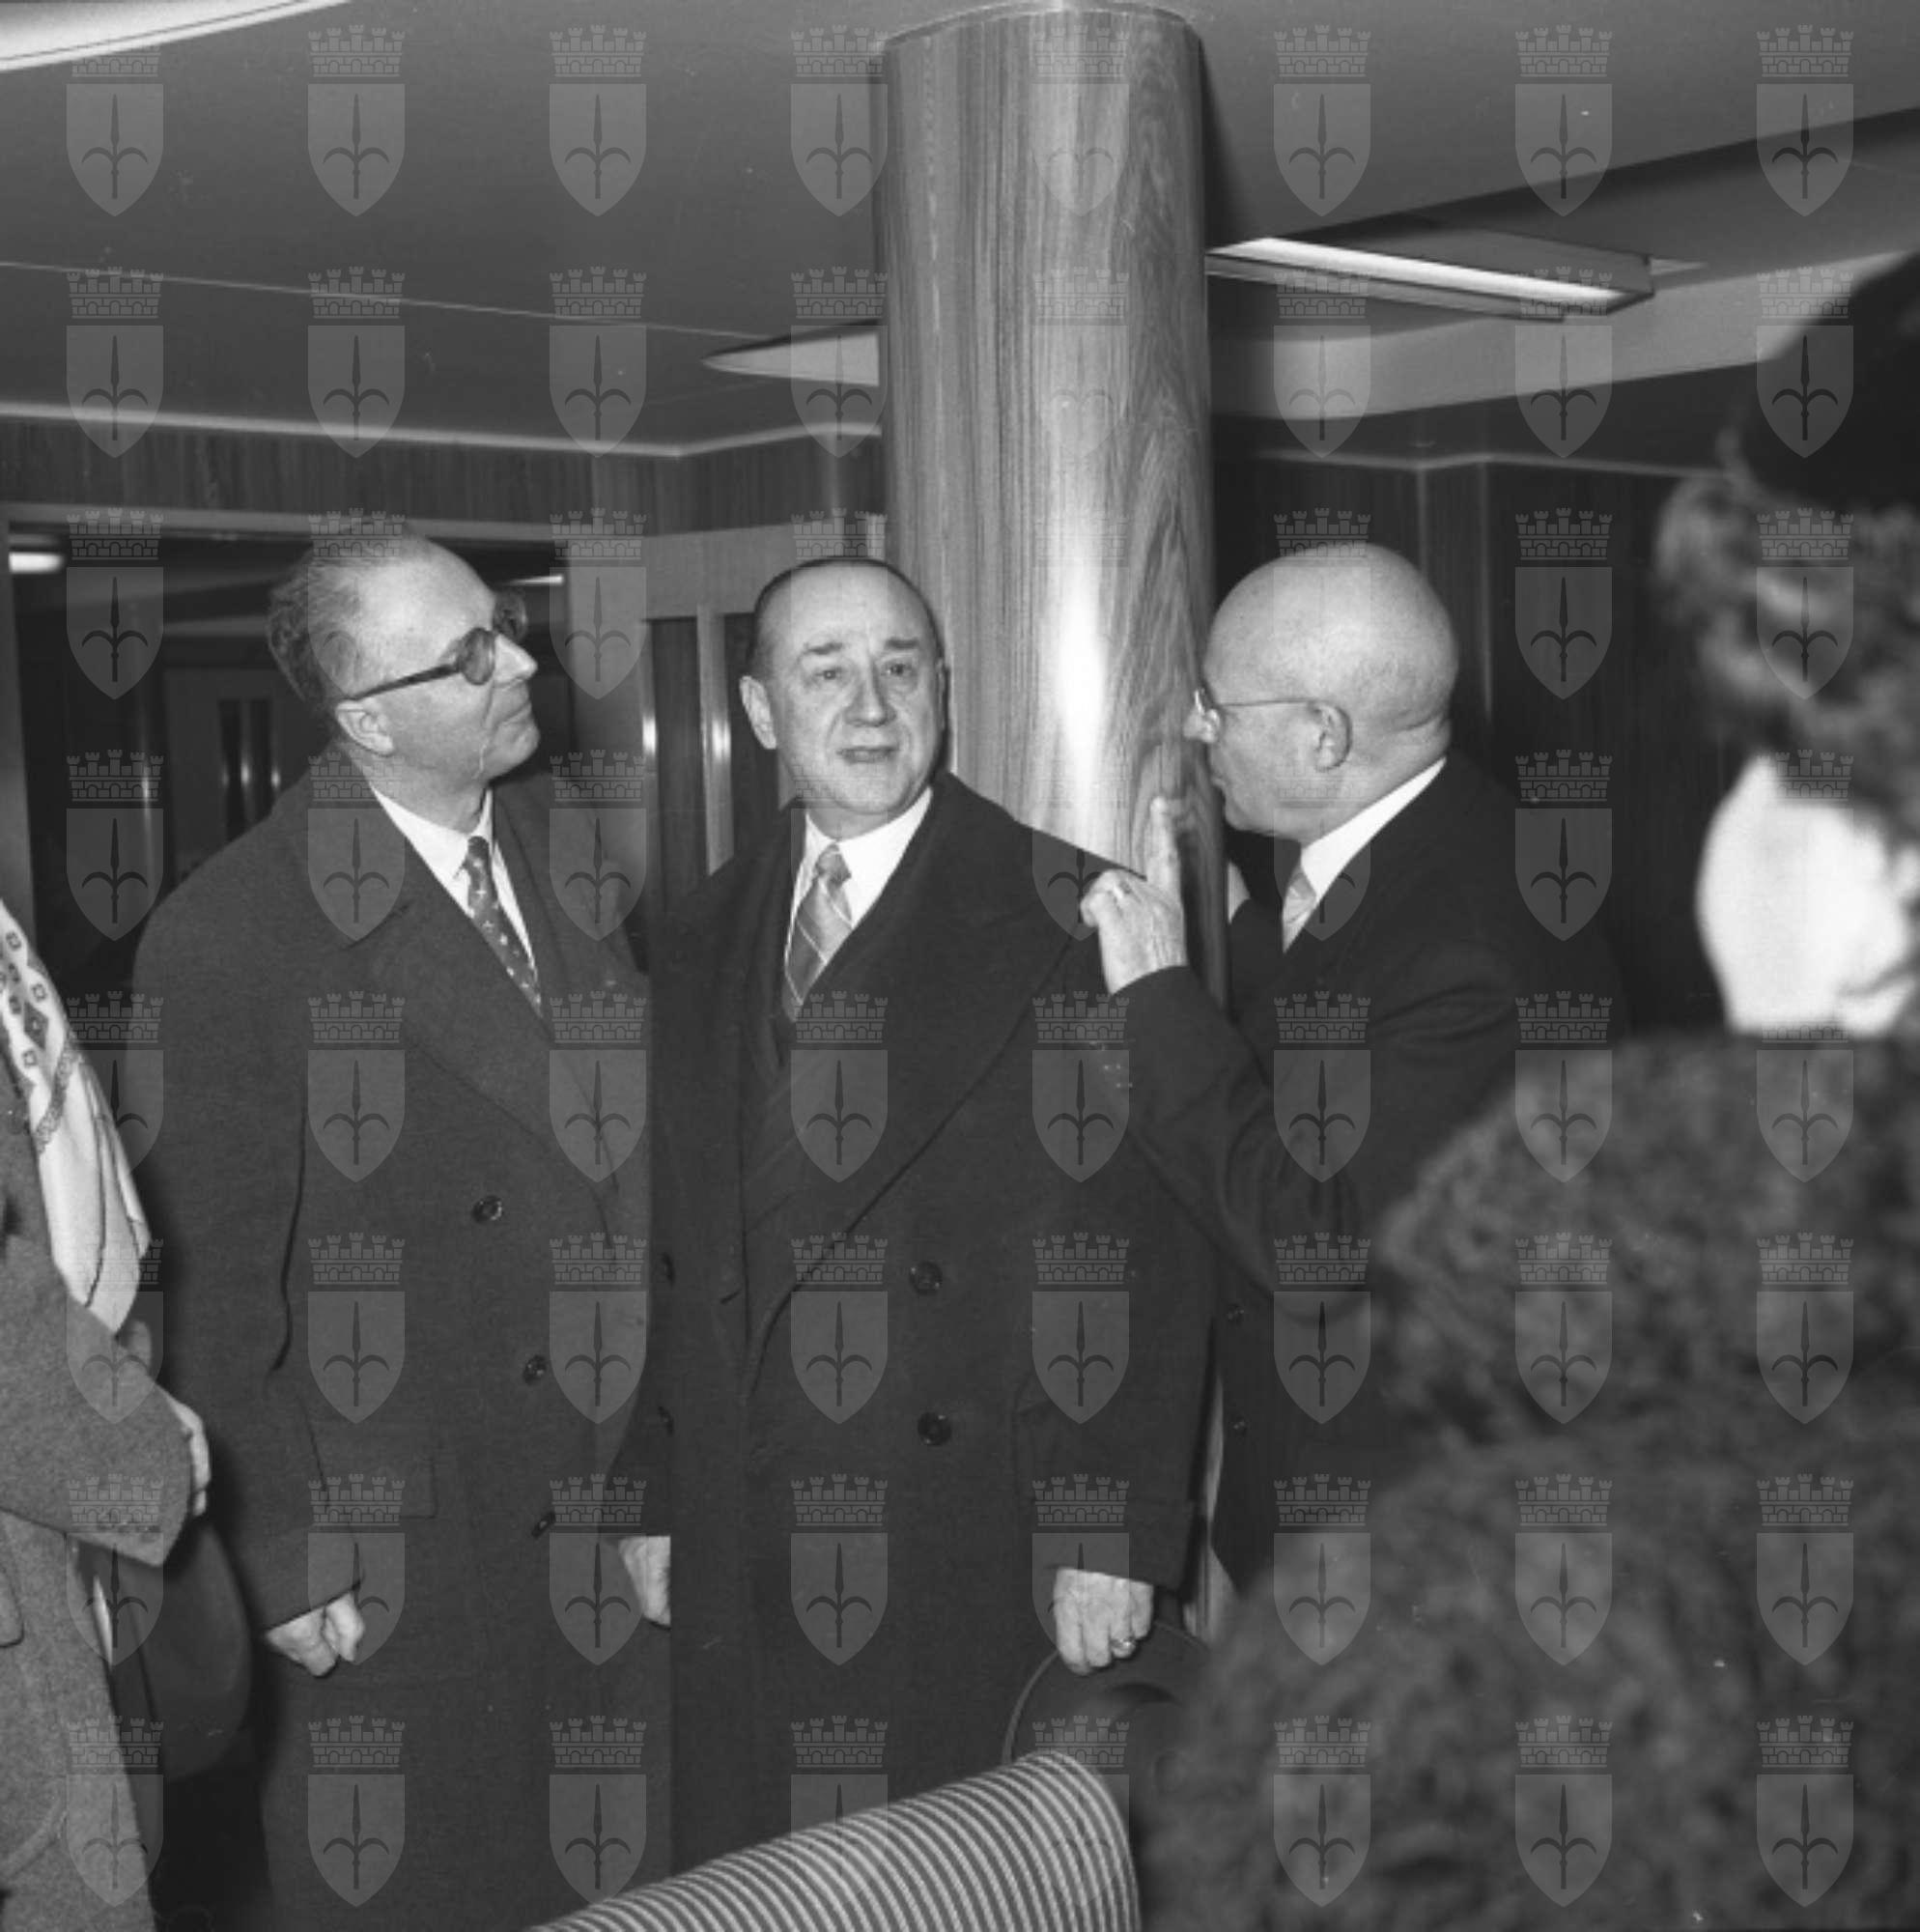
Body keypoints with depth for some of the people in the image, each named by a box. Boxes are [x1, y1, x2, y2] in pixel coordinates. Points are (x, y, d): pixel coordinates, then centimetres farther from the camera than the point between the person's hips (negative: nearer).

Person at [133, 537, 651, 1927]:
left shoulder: (569, 847, 1)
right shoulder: (230, 935, -16)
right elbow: (215, 1285, -11)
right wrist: (284, 1561, -11)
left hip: (609, 1504, 5)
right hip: (395, 1569, -5)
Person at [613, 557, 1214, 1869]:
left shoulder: (1067, 918, -6)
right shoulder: (704, 944, 12)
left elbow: (1138, 1255, -10)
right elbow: (678, 1251, 14)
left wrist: (1113, 1540, -14)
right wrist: (657, 1499, 11)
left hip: (983, 1558, -4)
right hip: (743, 1558, 5)